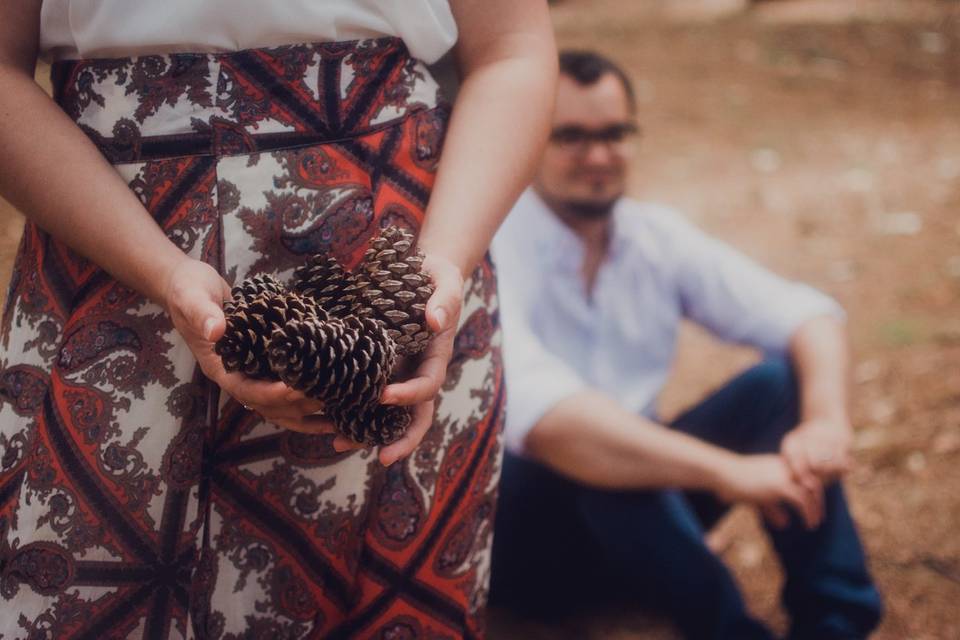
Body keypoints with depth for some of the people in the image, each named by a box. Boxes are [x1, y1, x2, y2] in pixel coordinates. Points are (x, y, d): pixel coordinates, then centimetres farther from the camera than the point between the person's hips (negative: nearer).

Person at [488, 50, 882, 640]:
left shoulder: (658, 236, -2)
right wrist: (728, 472, -43)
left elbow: (807, 315, -7)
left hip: (638, 508, 6)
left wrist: (827, 420, -29)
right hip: (519, 527, -6)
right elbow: (542, 417, -39)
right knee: (588, 456, -37)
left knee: (777, 382, -13)